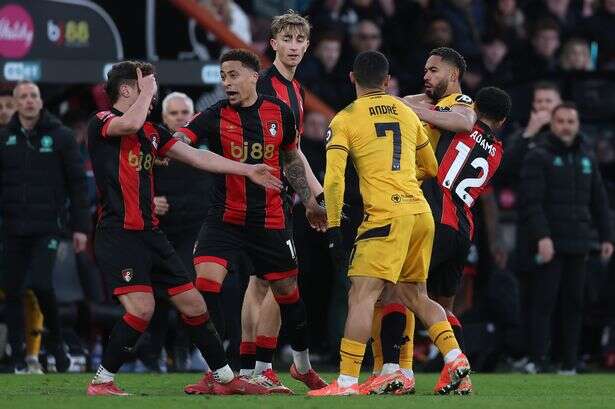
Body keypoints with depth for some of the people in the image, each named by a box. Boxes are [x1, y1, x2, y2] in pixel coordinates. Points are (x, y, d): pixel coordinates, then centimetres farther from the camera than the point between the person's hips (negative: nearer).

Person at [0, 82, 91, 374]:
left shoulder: (60, 136, 1)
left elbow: (77, 182, 2)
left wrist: (80, 226, -2)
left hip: (48, 226, -3)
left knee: (40, 283, -17)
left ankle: (55, 339, 7)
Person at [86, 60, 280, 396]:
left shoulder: (151, 132, 18)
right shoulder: (101, 122, -5)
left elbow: (196, 156, 21)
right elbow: (130, 123, -28)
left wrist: (247, 170, 18)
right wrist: (146, 90, -9)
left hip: (150, 233, 8)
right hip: (118, 233, -8)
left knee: (193, 305, 9)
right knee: (141, 307, -21)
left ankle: (225, 379, 19)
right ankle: (101, 381, -9)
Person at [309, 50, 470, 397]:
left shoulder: (345, 120, 1)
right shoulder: (408, 113, 17)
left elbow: (334, 179, -7)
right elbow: (431, 168, 28)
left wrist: (334, 228, -2)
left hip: (385, 216, -6)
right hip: (422, 212, 6)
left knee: (361, 297, -8)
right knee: (415, 296, 19)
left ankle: (348, 381, -15)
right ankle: (455, 358, 8)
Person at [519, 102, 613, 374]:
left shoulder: (586, 158, 17)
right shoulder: (538, 157, -1)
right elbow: (531, 202, -11)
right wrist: (542, 236, -20)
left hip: (578, 246, 5)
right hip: (550, 244, -5)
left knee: (573, 304, 5)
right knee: (543, 302, -8)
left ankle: (569, 364, 8)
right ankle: (538, 361, -9)